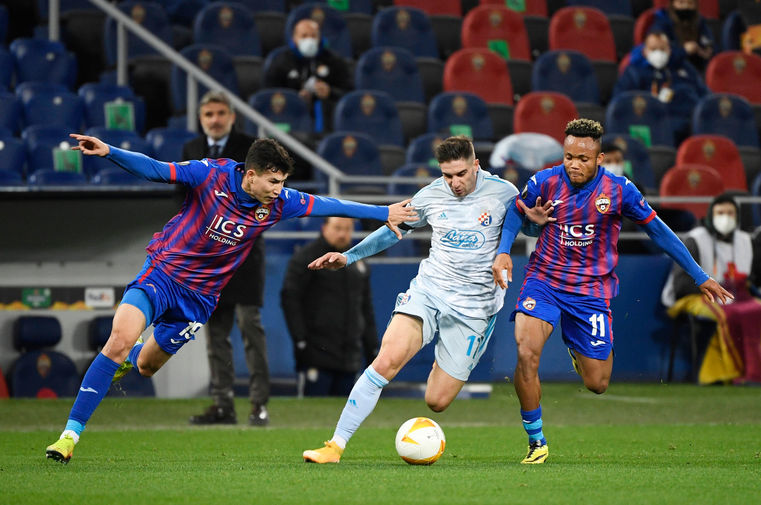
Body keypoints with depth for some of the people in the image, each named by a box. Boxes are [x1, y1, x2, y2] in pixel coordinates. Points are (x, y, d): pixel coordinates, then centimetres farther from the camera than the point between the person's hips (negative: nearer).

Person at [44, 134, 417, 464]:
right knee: (121, 338, -24)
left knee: (146, 365, 9)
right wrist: (108, 152, -33)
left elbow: (327, 205, 2)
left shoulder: (277, 203, -8)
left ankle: (127, 359, 51)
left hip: (200, 295, 4)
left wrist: (385, 212, 5)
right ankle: (71, 434, -16)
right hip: (163, 270, -4)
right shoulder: (212, 174, -17)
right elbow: (153, 170, -18)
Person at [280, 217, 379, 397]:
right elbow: (290, 299, -7)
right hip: (317, 356, -6)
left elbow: (366, 308, 24)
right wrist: (300, 340, -15)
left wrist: (372, 349, 18)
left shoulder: (358, 263, 19)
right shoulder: (306, 257, -1)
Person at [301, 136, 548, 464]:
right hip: (427, 291, 1)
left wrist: (536, 219, -13)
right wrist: (348, 257, 13)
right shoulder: (430, 196, 2)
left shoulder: (503, 192, -4)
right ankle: (335, 446, -20)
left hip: (473, 308, -1)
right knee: (387, 360, -23)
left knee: (437, 401, -3)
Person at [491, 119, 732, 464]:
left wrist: (700, 277, 3)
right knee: (526, 354, -25)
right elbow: (515, 213, 11)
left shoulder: (619, 190, -10)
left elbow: (659, 232, 0)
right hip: (544, 281, 0)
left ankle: (579, 349, 41)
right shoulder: (544, 182, -9)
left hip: (592, 291, 0)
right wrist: (502, 252, -7)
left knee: (597, 384, 2)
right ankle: (536, 443, -8)